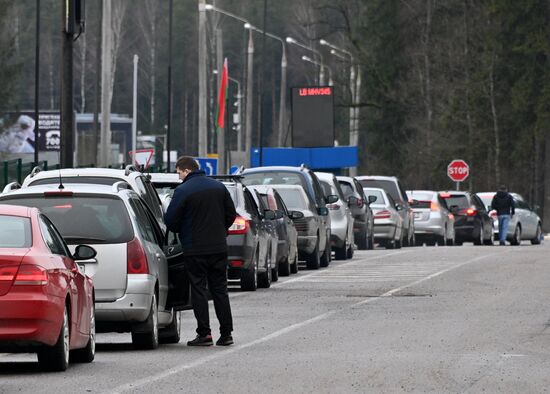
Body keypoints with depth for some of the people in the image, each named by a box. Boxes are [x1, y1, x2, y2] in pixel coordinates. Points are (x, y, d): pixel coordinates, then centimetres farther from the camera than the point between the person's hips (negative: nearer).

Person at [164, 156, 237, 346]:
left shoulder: (183, 191, -11)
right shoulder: (219, 187, 8)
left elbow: (170, 220, -11)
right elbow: (231, 214, 12)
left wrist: (180, 231, 9)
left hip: (195, 249, -5)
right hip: (219, 247, 5)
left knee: (199, 289, 1)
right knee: (219, 289, 11)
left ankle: (204, 333, -3)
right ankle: (226, 333, 10)